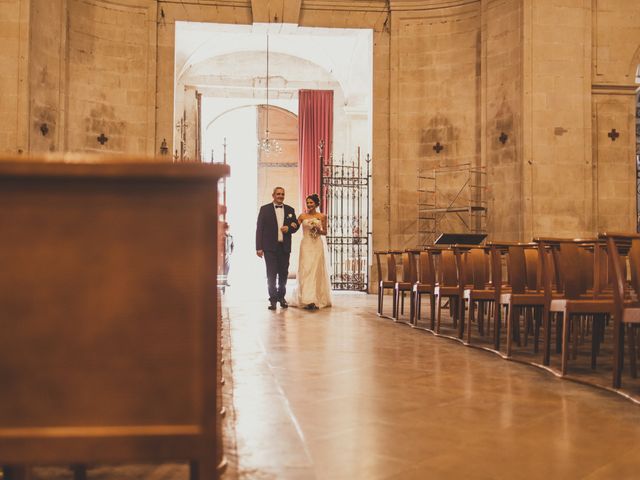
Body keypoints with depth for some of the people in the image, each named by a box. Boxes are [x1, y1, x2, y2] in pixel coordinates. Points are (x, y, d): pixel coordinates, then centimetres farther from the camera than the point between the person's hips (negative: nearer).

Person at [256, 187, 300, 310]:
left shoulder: (290, 210, 11)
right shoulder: (265, 209, 2)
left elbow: (296, 225, 17)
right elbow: (259, 229, -1)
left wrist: (289, 228, -8)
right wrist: (259, 247, -8)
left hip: (285, 247, 3)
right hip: (270, 247, -3)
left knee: (284, 273, 9)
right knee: (271, 274, -2)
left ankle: (281, 297, 23)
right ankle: (273, 300, 4)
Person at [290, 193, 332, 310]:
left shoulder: (322, 216, 5)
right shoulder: (302, 216, 5)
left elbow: (325, 232, 11)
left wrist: (318, 230, -9)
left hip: (317, 245, 0)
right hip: (306, 245, 0)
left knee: (316, 270, 0)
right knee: (305, 270, -7)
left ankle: (318, 299, 10)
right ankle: (308, 300, -7)